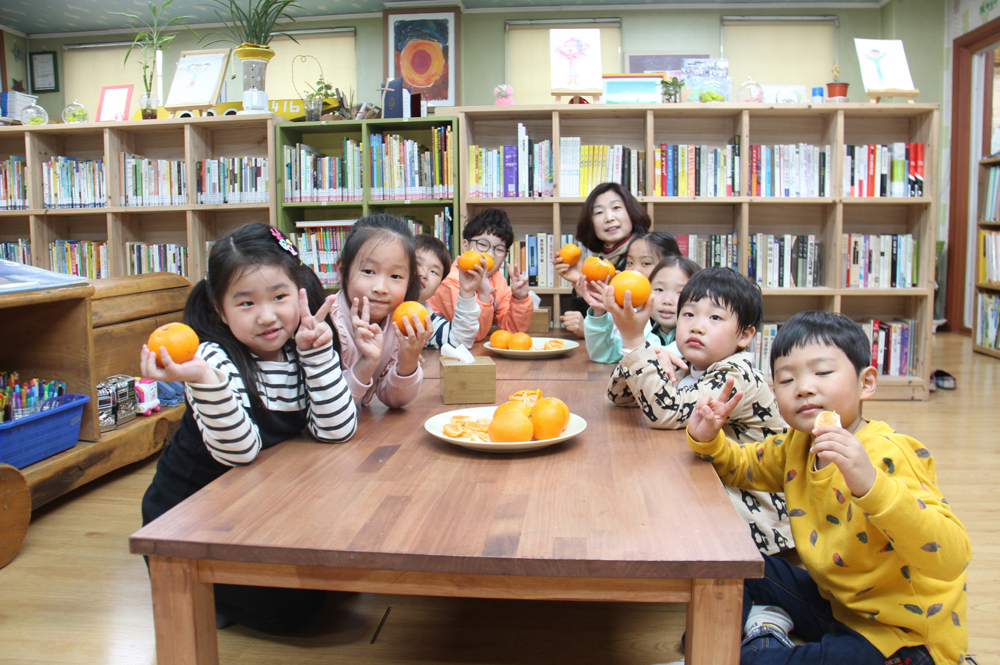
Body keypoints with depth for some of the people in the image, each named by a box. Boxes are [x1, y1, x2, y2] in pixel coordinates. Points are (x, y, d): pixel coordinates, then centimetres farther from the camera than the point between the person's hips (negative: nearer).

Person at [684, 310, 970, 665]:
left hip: (902, 637, -8)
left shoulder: (890, 457, -26)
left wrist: (870, 484, -51)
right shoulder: (796, 445, -2)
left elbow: (950, 559, -37)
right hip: (834, 599, 8)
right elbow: (741, 465, 16)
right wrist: (707, 439, -7)